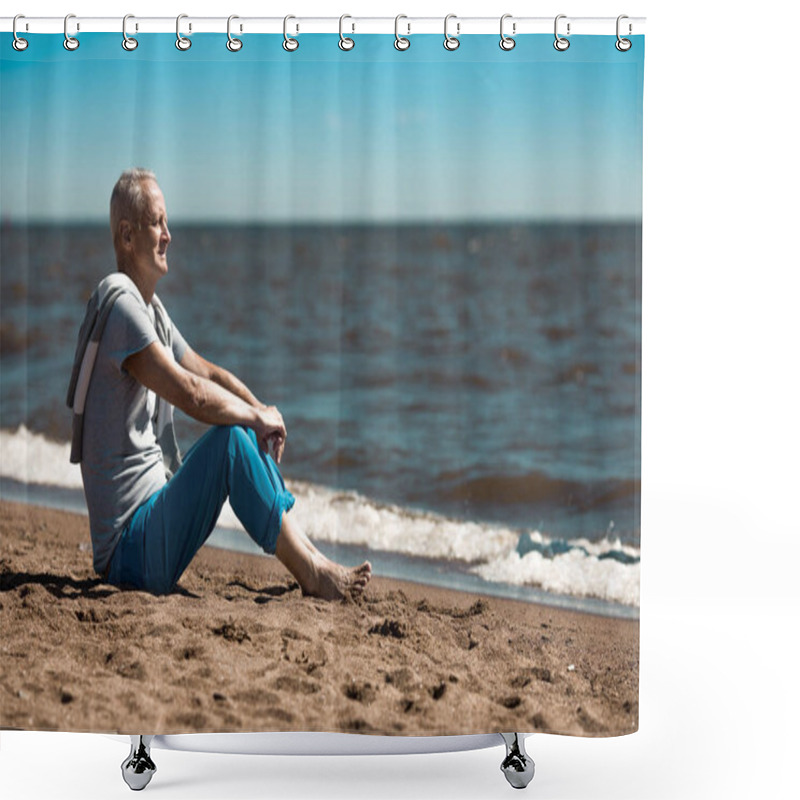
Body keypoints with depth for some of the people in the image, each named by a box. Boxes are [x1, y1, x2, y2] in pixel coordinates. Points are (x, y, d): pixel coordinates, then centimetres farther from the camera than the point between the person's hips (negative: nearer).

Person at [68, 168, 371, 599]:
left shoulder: (151, 306, 15)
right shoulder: (120, 303, -17)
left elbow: (209, 373, 20)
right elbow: (191, 394, -24)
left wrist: (262, 411, 1)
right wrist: (257, 416, -10)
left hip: (153, 513, 10)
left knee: (249, 431, 10)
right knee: (232, 438, -24)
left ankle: (310, 554, 5)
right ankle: (312, 573, -15)